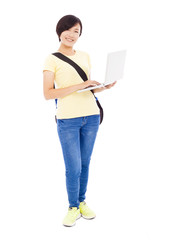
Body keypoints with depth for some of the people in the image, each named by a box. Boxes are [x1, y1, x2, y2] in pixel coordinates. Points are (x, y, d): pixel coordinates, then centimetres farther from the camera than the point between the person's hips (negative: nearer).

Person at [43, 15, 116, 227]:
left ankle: (82, 202, 28)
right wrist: (79, 85, -17)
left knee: (85, 163, 12)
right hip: (68, 119, -4)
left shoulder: (85, 56, 13)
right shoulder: (52, 60, -1)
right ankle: (73, 207, 20)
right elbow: (48, 94, -10)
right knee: (73, 168, -1)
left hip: (91, 116, 4)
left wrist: (105, 87, -2)